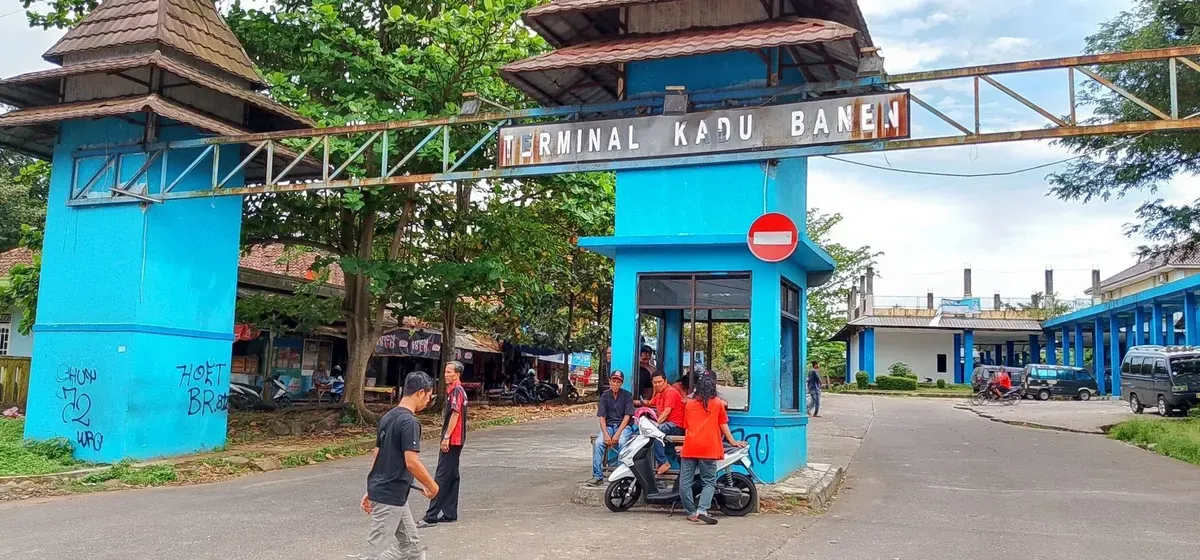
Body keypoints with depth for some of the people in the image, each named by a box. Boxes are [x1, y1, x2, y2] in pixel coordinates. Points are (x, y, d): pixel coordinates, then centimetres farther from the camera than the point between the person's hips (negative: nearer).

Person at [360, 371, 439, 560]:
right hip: (390, 497, -10)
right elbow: (411, 463, -23)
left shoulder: (388, 417, 10)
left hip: (384, 492, 10)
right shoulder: (409, 422, -18)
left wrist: (371, 490, 19)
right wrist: (432, 486, -8)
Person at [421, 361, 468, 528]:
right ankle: (449, 514, 17)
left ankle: (431, 516, -9)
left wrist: (446, 437, -22)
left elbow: (455, 414, -21)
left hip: (451, 440, -10)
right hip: (454, 440, 10)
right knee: (452, 476, 12)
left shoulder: (456, 390, -14)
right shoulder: (453, 390, 17)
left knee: (442, 477, -9)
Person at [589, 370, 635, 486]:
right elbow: (601, 417, 2)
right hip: (609, 425, 3)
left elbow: (627, 416, -6)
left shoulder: (627, 395, 0)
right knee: (598, 443, -25)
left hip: (624, 426, -2)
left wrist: (617, 434, -18)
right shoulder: (605, 396, 7)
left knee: (621, 443, -34)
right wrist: (605, 434, -14)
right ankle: (597, 476, -22)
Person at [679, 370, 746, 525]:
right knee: (709, 482, 1)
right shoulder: (717, 403, 5)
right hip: (709, 448, -2)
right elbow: (723, 425, 8)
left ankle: (691, 512, 10)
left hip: (689, 447, 2)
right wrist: (733, 441, 20)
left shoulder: (689, 404, 13)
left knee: (685, 482, 8)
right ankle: (702, 510, -16)